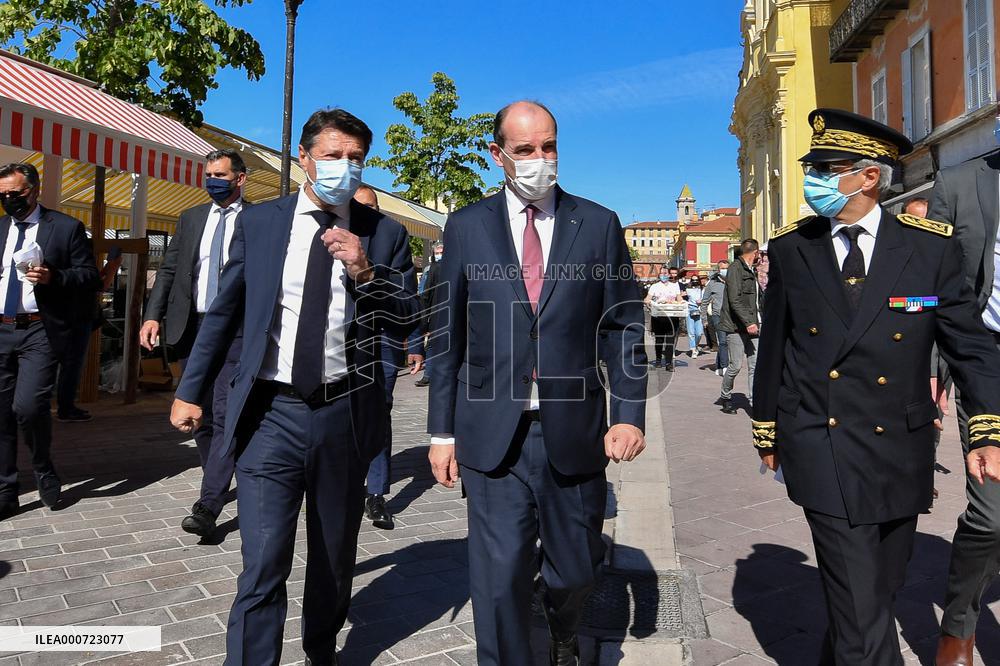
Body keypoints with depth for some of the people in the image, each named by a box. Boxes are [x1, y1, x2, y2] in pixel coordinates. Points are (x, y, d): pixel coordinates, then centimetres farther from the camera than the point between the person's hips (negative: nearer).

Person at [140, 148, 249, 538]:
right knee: (199, 415, 14)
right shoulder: (191, 218, 14)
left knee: (225, 415, -11)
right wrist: (153, 315, 0)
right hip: (192, 327, 6)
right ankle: (219, 481, 31)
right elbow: (169, 270, 12)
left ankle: (208, 506, -9)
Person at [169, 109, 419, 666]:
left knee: (335, 556, 19)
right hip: (272, 413, -1)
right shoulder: (258, 222, 2)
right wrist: (192, 390, 11)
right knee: (263, 568, -5)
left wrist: (366, 273, -16)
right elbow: (224, 311, 9)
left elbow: (406, 323, 0)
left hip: (345, 415, 1)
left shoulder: (385, 234, 0)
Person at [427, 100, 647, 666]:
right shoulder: (467, 227, 4)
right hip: (492, 433, 0)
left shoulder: (599, 225, 4)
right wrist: (443, 429, 4)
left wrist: (629, 414, -6)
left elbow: (623, 327, 4)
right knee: (499, 578, 1)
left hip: (574, 430, 1)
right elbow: (448, 334, 5)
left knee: (576, 569, 16)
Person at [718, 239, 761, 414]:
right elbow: (735, 300, -17)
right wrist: (748, 322, -23)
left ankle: (754, 402, 3)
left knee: (755, 365, 1)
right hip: (736, 326, -8)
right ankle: (725, 397, 17)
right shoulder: (736, 268, -8)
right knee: (736, 365, -4)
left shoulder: (752, 271, 20)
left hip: (752, 325, 8)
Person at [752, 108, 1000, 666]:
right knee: (863, 616, -4)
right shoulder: (790, 249, -1)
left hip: (901, 454, 2)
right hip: (823, 452, -2)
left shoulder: (931, 245, -2)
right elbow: (774, 348, 6)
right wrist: (767, 432, 11)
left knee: (882, 590, 19)